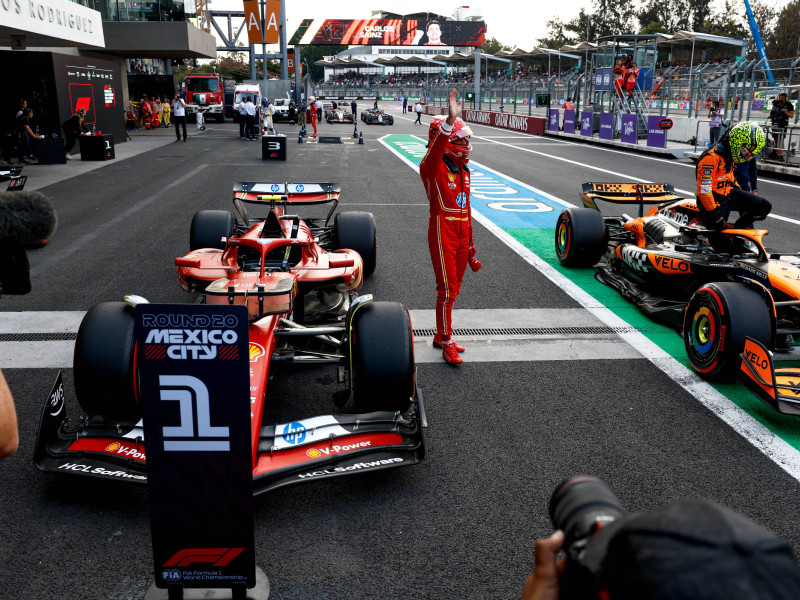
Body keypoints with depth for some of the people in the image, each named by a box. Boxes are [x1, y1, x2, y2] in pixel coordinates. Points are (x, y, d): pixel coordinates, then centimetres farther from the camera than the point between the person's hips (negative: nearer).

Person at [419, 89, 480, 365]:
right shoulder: (433, 167, -10)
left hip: (462, 235, 8)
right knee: (447, 290, -5)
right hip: (443, 233, -8)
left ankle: (441, 335, 28)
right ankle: (446, 343, 7)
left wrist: (470, 245, 20)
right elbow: (435, 150, -36)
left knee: (454, 288, 14)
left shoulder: (463, 171, 14)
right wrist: (449, 121, -51)